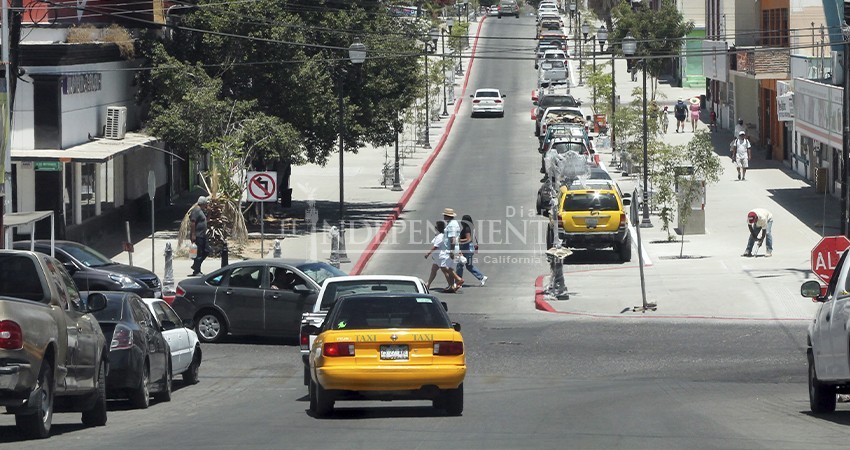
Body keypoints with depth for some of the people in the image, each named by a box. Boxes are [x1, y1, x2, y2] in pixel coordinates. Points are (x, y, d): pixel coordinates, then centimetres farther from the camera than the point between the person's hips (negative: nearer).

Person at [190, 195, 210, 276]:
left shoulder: (202, 211, 16)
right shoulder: (196, 210, -15)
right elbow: (193, 223, -22)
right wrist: (193, 235, -25)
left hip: (202, 235, 10)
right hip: (197, 236, -10)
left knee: (206, 251, 11)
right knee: (199, 253, -6)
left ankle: (195, 266, 19)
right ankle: (196, 271, -1)